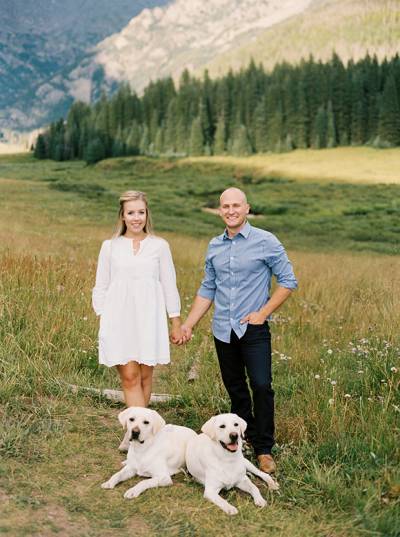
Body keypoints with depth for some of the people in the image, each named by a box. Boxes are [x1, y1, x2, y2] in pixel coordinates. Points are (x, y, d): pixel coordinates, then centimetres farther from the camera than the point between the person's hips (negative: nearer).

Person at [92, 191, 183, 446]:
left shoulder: (159, 246, 7)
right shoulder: (110, 246, 8)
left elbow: (169, 286, 9)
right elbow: (101, 287, 12)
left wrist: (176, 323, 8)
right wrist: (103, 319, 3)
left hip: (149, 319, 0)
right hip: (119, 319, 0)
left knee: (145, 376, 4)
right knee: (130, 377, -8)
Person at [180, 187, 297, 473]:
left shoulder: (266, 242, -6)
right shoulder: (214, 246, 9)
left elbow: (288, 281, -4)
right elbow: (207, 289, 15)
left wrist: (263, 313, -10)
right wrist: (189, 324, 10)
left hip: (253, 329, -5)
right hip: (223, 329, 5)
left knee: (261, 386, -12)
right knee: (235, 388, 12)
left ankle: (264, 449, 1)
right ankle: (245, 437, 28)